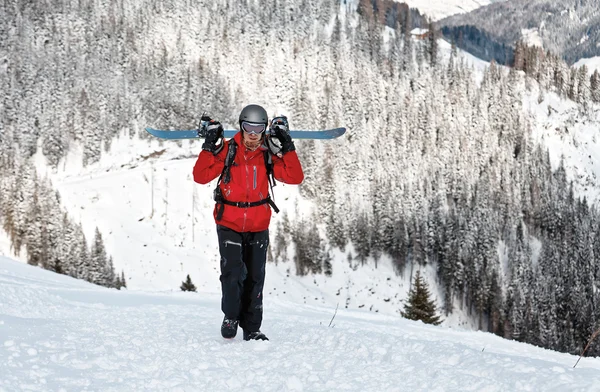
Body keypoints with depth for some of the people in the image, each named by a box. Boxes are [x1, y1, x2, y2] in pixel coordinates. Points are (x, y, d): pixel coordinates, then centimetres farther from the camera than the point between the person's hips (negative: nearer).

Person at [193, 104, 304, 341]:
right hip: (229, 224, -2)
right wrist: (209, 146, -23)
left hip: (258, 226, 2)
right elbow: (201, 176, -15)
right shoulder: (227, 151, -8)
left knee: (255, 277, 7)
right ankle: (231, 316, 9)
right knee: (232, 271, -15)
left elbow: (295, 177, -11)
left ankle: (252, 328, 19)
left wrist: (287, 146, -16)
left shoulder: (268, 155, -2)